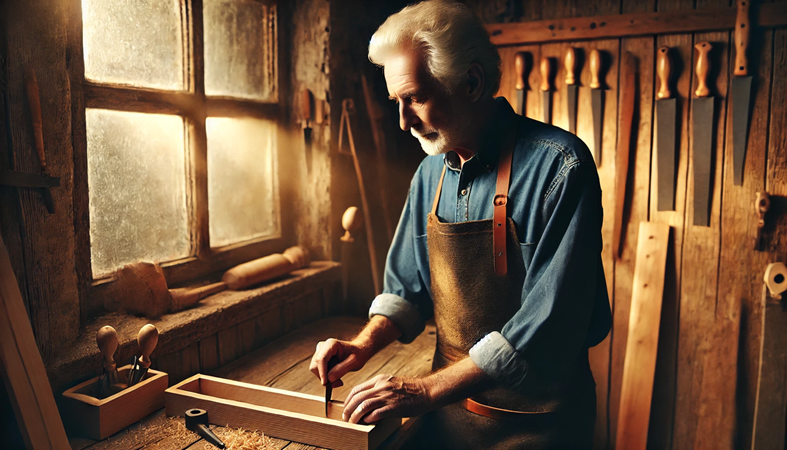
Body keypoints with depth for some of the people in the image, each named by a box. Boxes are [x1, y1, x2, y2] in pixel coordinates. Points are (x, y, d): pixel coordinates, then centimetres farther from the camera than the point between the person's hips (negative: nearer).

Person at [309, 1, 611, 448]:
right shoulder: (431, 172, 1)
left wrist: (428, 389, -23)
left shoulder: (559, 166, -21)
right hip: (451, 403, 6)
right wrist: (366, 343, -7)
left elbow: (549, 323, -26)